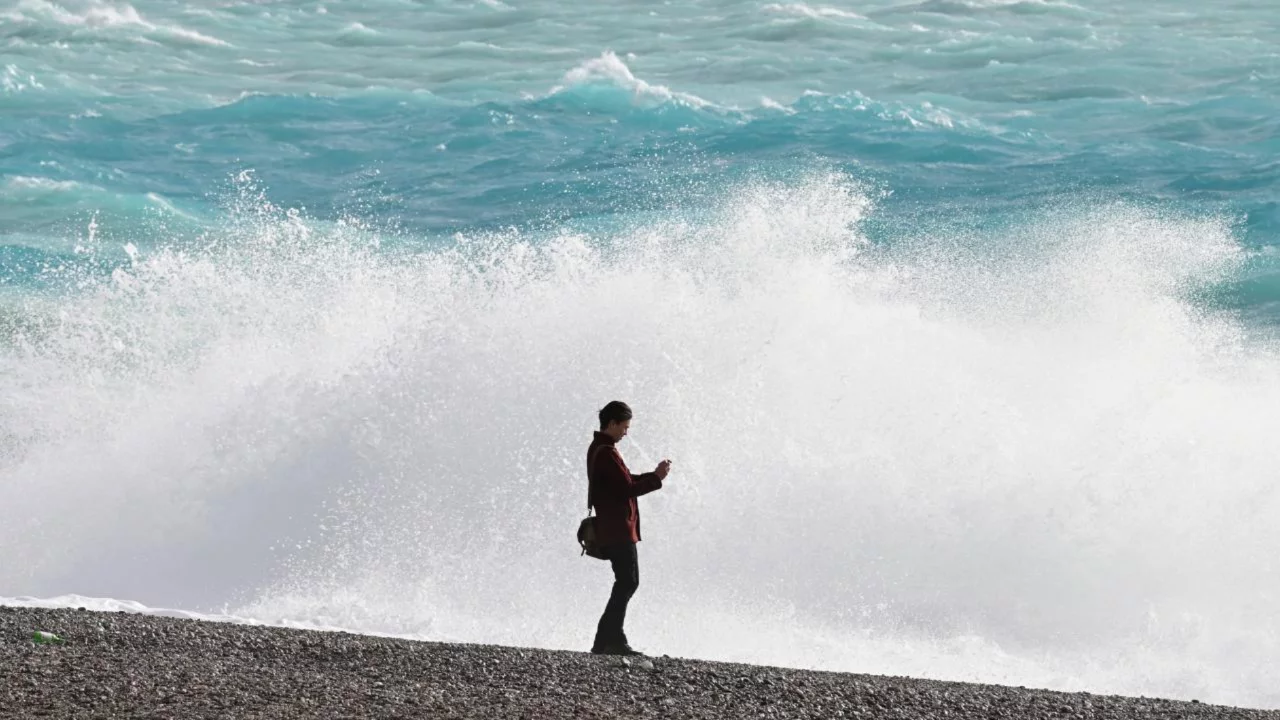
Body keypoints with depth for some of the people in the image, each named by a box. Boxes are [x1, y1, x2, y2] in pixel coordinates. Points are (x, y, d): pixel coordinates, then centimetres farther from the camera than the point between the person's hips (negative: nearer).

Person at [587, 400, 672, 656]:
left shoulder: (599, 449, 17)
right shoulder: (606, 453, -16)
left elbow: (625, 481, 20)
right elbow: (627, 489, -20)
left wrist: (654, 474, 9)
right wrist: (657, 479, -11)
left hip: (612, 528, 11)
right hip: (618, 530, -11)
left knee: (626, 582, 12)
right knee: (628, 582, -9)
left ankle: (613, 640, 13)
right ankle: (606, 641, -10)